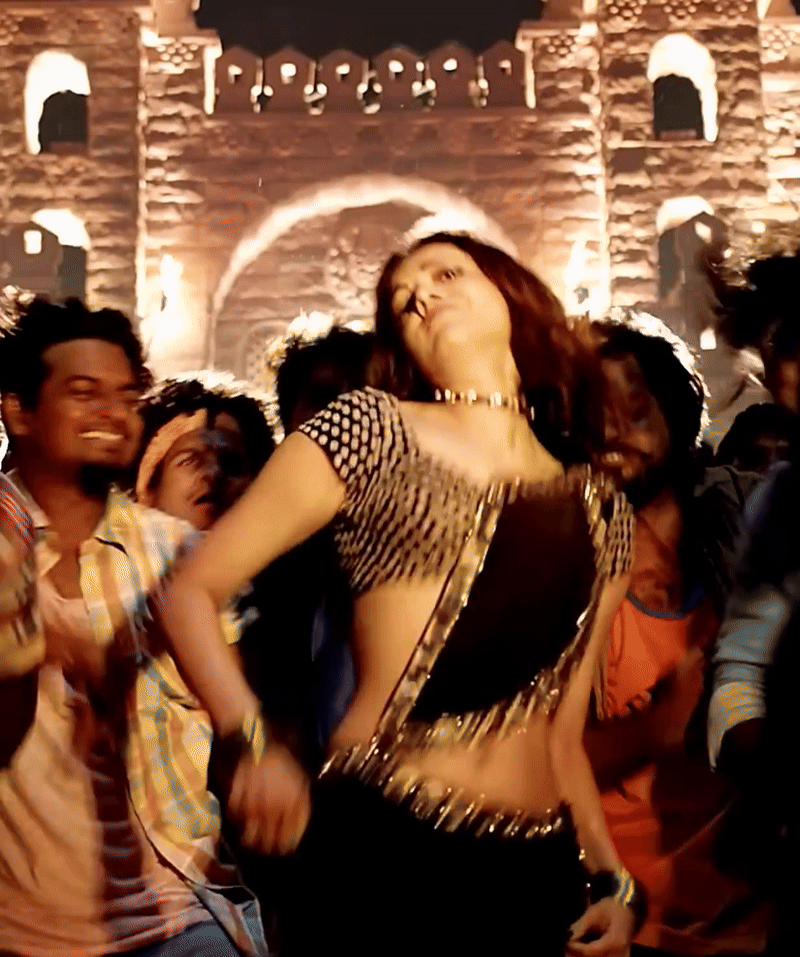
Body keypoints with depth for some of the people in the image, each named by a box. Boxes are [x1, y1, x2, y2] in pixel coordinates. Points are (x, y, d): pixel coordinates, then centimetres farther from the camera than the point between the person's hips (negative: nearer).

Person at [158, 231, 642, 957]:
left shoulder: (603, 510, 12)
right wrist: (252, 747, -16)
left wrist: (609, 876, 6)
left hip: (538, 871, 4)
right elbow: (192, 591, -3)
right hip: (379, 842, -4)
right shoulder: (372, 427, 0)